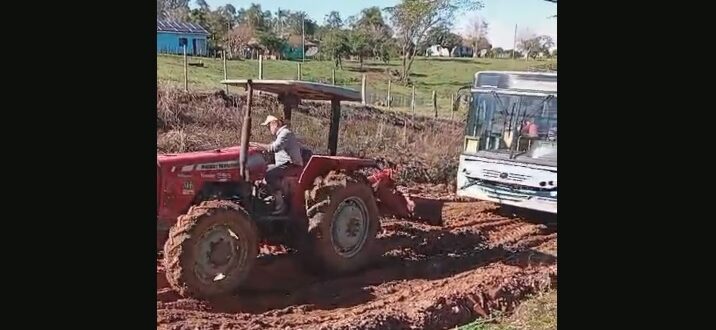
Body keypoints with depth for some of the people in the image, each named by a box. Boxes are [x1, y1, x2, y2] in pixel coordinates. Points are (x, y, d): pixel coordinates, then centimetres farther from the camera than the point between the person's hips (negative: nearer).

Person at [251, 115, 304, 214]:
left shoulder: (285, 133, -15)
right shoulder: (281, 133, 20)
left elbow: (275, 147, -28)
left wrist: (257, 145, -24)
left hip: (291, 165, -11)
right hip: (283, 164, 11)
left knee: (270, 174, -29)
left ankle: (280, 205, -30)